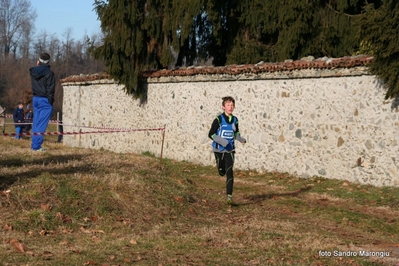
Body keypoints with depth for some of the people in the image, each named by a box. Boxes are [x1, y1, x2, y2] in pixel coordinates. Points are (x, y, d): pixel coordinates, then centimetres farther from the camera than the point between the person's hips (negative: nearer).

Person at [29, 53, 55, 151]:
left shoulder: (34, 71, 5)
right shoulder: (49, 72, -12)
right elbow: (50, 88, -14)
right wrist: (51, 100, -7)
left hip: (35, 99, 6)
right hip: (45, 100, -6)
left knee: (36, 122, 13)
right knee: (42, 124, -5)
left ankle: (34, 144, 15)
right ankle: (36, 145, -8)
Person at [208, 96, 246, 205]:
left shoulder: (234, 120, 2)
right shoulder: (219, 119, -13)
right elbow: (211, 134, -13)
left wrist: (240, 139, -1)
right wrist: (222, 141, -25)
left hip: (230, 150, 2)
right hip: (219, 149, -2)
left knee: (229, 172, -9)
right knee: (222, 172, 12)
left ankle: (229, 195, -8)